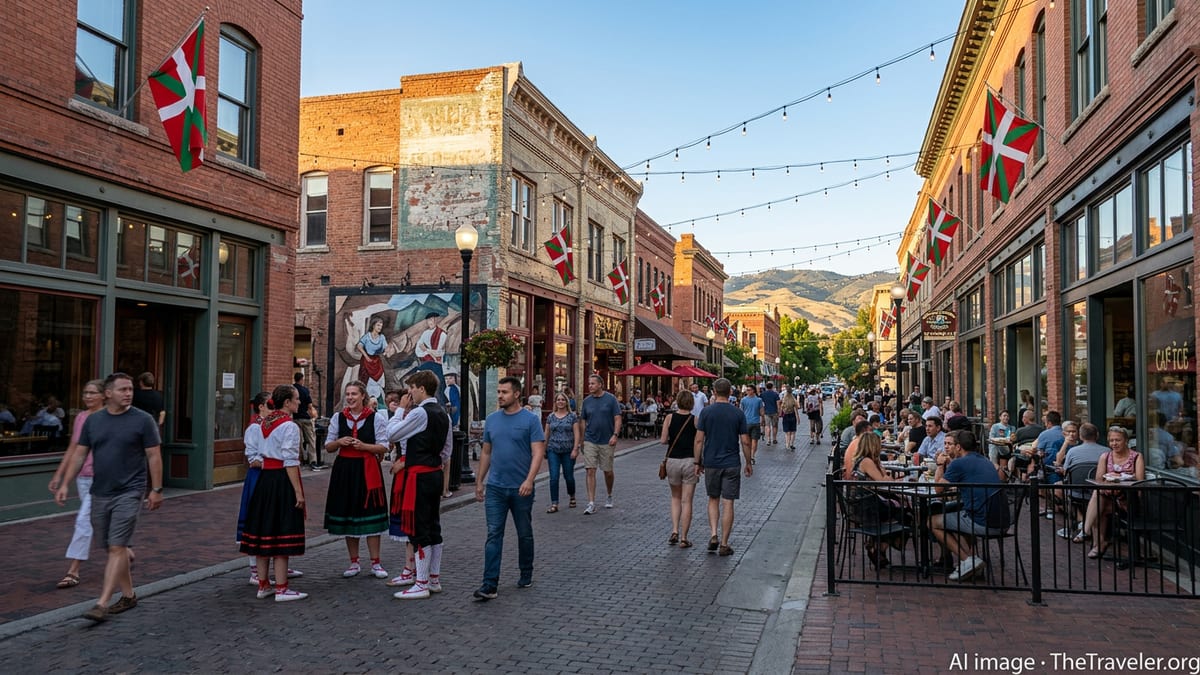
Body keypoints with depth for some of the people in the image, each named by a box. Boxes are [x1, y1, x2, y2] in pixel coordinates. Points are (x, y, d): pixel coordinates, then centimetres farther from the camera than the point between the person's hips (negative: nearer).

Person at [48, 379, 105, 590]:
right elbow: (73, 449, 14)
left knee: (84, 521, -10)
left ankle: (73, 572, -3)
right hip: (83, 477, 7)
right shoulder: (80, 417, 8)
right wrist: (58, 475, 12)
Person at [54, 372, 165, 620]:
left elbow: (153, 456, -5)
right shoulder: (93, 420, 7)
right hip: (100, 494, 5)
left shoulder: (143, 420, -5)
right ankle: (128, 595, 26)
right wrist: (65, 484, 5)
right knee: (114, 548, 12)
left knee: (117, 548, -9)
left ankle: (102, 604, -8)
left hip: (129, 493, -5)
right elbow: (79, 454, 11)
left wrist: (156, 489, -7)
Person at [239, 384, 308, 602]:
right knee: (282, 532, -3)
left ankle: (263, 584, 21)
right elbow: (290, 461, -17)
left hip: (265, 478, 8)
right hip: (282, 480, -8)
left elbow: (262, 454, 15)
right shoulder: (289, 426, -14)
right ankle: (281, 588, 1)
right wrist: (298, 492, -15)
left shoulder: (265, 422, 12)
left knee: (265, 529, 12)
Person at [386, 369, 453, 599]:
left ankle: (421, 584, 1)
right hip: (435, 474, 9)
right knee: (433, 527, 14)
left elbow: (391, 434, -14)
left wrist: (400, 410, -3)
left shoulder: (420, 413, -16)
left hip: (419, 476, -9)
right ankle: (434, 578, 23)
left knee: (419, 529, -3)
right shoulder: (443, 414, 11)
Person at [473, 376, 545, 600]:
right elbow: (486, 453, 14)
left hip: (521, 489, -3)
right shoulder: (492, 420, 7)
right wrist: (479, 482, 12)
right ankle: (490, 584, -5)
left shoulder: (530, 420, -7)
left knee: (524, 534, 13)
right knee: (493, 534, -3)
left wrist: (529, 480, -24)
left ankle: (526, 574, 30)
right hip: (495, 487, 3)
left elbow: (538, 452, -12)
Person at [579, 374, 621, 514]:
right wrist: (581, 439, 9)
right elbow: (583, 422, 12)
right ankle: (591, 503, -6)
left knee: (608, 471, 10)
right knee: (590, 471, -7)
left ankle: (609, 497, 34)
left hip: (606, 441, -2)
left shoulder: (610, 399, -3)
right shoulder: (587, 401, 5)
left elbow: (617, 418, -5)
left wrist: (615, 435, -16)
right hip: (590, 441, 2)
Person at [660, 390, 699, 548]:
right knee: (687, 501, 4)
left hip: (673, 460, 1)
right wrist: (698, 463, 7)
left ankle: (674, 531, 5)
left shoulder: (670, 418, -2)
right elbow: (698, 444, -6)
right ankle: (684, 538, 5)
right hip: (690, 461, -1)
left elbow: (663, 440, -5)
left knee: (675, 498, 19)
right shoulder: (696, 420, -3)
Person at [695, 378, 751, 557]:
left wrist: (698, 462, 5)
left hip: (711, 463, 1)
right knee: (728, 503, 4)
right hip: (732, 464, -1)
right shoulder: (738, 414, -4)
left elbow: (699, 440, -5)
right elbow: (745, 442, -3)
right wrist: (749, 463, 9)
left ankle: (713, 536, 4)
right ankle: (724, 544, 7)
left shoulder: (706, 412, -4)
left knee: (713, 500, 18)